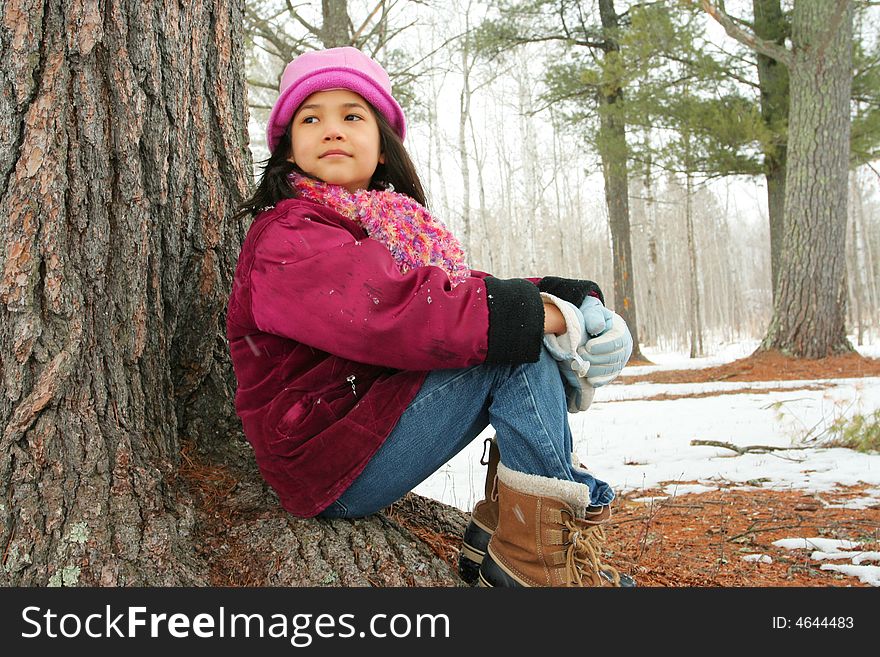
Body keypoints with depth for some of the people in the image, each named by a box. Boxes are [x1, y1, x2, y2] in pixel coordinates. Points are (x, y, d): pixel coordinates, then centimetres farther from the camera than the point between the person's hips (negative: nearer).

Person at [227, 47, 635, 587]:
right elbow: (391, 315, -28)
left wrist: (564, 301, -17)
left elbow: (463, 291, 1)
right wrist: (534, 313, -25)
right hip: (333, 476, -8)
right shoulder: (287, 239, -12)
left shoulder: (402, 227, 13)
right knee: (512, 339, -18)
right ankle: (540, 551, -11)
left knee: (515, 323, 0)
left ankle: (499, 531, -5)